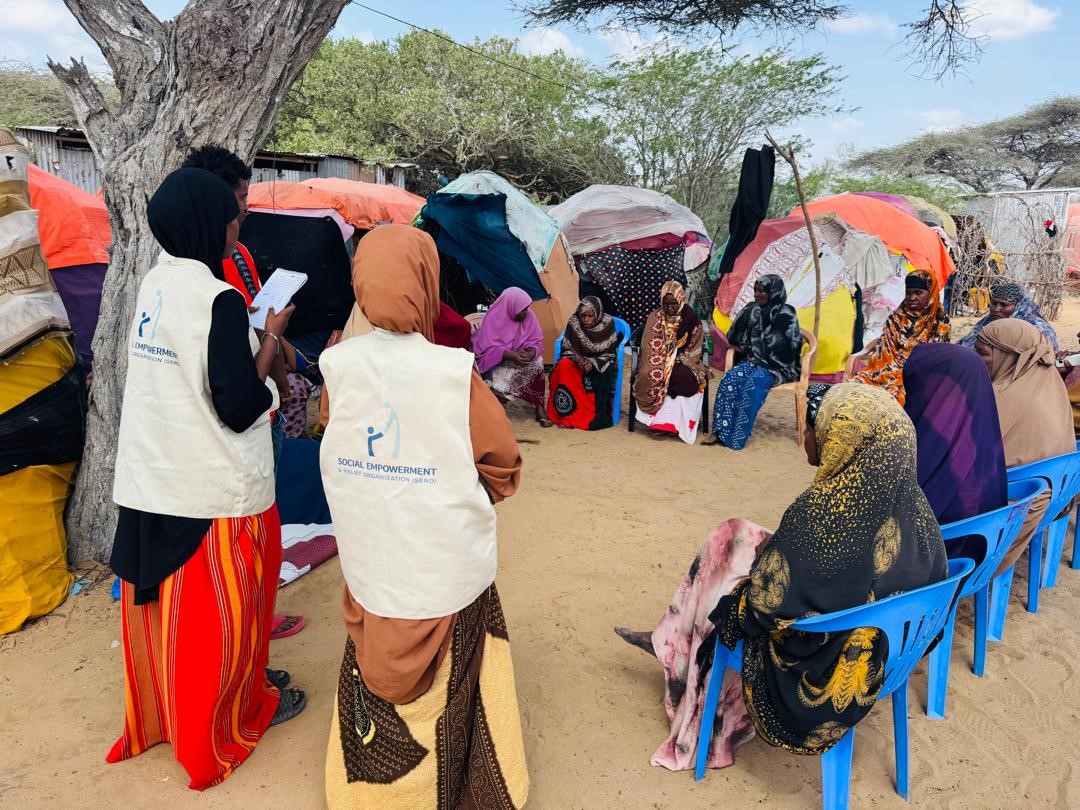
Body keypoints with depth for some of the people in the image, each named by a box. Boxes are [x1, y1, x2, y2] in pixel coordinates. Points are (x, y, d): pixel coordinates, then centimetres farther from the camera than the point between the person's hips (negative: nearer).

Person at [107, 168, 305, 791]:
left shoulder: (154, 285, 5)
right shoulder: (220, 299, -19)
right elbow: (239, 408, -20)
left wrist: (252, 334, 9)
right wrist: (271, 336, -8)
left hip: (150, 482, 7)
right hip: (214, 489, -7)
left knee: (164, 605, 20)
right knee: (221, 610, 11)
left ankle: (164, 711, 40)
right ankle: (234, 716, 32)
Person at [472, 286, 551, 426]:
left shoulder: (528, 316, -9)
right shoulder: (493, 317, -19)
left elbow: (536, 342, -6)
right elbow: (487, 348, -23)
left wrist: (530, 353, -29)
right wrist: (512, 355, -34)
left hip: (520, 356, 4)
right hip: (496, 361, -3)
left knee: (537, 363, -25)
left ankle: (539, 407, -19)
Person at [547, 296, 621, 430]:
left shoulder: (607, 324, -11)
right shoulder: (574, 323, -9)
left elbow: (610, 353, -8)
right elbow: (567, 349, -3)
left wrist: (594, 363, -25)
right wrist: (579, 359, -24)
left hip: (601, 363, -1)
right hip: (577, 360, 1)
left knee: (607, 372, -35)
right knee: (563, 366, -31)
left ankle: (599, 416, -23)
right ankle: (567, 414, -27)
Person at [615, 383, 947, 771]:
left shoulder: (822, 510, -31)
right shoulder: (913, 502, -10)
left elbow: (767, 605, -25)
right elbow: (932, 581, 6)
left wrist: (734, 604, -3)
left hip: (813, 672, -6)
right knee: (741, 540, 16)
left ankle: (673, 643, 37)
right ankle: (671, 641, 30)